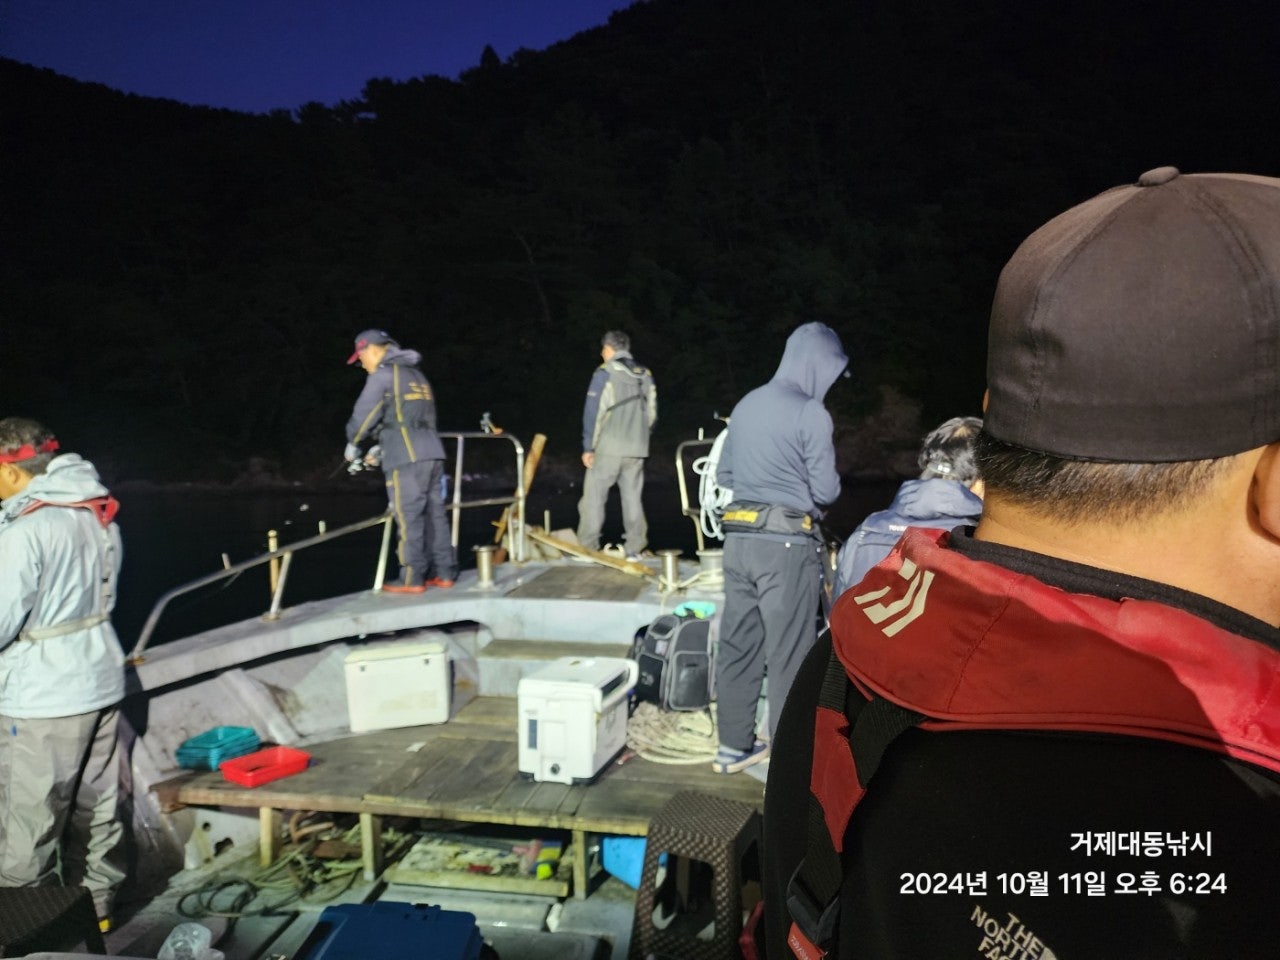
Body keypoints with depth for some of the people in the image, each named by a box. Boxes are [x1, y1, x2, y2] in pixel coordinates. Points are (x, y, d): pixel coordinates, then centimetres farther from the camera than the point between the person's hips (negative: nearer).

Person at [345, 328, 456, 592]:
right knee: (435, 515, 9)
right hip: (432, 454, 8)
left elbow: (363, 415, -1)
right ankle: (444, 573, 11)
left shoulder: (383, 375, -2)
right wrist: (380, 447, 29)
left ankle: (412, 580, -2)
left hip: (406, 458, -8)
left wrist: (353, 445, 16)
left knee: (409, 519, -4)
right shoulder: (416, 375, 23)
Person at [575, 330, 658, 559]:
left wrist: (588, 447, -5)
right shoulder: (645, 375, 11)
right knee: (632, 497, 10)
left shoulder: (604, 373, -6)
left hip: (608, 448, -5)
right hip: (637, 450, 5)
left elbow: (593, 412, -9)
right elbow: (652, 413, 14)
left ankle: (588, 547, 0)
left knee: (594, 495, 1)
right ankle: (635, 549, 11)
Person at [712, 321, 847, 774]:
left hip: (739, 537, 7)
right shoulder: (811, 413, -11)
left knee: (738, 644, 13)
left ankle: (734, 745, 23)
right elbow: (826, 491, -8)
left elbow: (724, 474, 17)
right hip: (787, 545, -6)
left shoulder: (747, 404, 10)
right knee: (788, 654, 3)